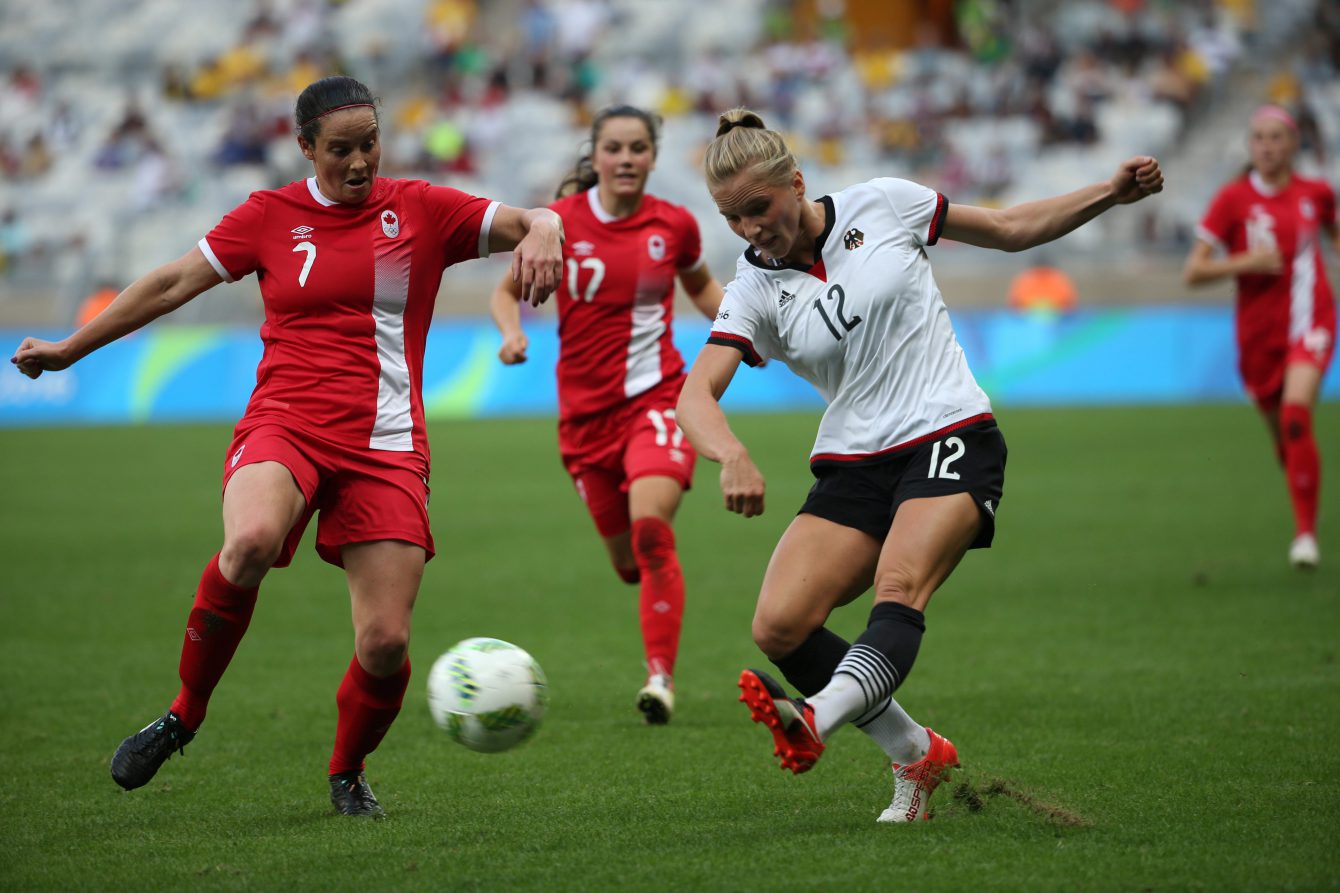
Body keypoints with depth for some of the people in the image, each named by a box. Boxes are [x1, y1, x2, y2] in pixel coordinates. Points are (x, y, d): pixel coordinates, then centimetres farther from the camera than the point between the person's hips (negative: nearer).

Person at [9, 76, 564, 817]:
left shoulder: (421, 211, 8)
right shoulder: (270, 215, 9)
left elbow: (536, 222, 3)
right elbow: (173, 283, 14)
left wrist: (541, 233, -23)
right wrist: (69, 349, 17)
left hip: (385, 446, 1)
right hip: (284, 425, -1)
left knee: (386, 643, -10)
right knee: (251, 542, -35)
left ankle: (347, 772, 22)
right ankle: (183, 716, -13)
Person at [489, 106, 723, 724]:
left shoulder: (674, 225, -1)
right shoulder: (558, 223, -5)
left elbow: (701, 285, 20)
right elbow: (507, 290, 8)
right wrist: (512, 333, -13)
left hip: (657, 395, -1)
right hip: (586, 408, 1)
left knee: (651, 529, -24)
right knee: (627, 560, 9)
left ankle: (661, 676, -21)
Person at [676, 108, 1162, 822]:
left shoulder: (881, 206, 0)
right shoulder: (755, 290, 1)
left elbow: (1009, 229, 12)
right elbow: (695, 396, -12)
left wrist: (1110, 194, 0)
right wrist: (732, 457, -34)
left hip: (951, 436, -3)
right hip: (851, 463, 3)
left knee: (899, 586, -30)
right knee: (778, 628, -14)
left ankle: (817, 718, -55)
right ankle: (916, 755, 1)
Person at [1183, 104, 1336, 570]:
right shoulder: (1233, 199, -4)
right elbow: (1193, 272, -6)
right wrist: (1247, 262, -19)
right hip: (1258, 332, 1)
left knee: (1295, 415, -23)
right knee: (1283, 438, 10)